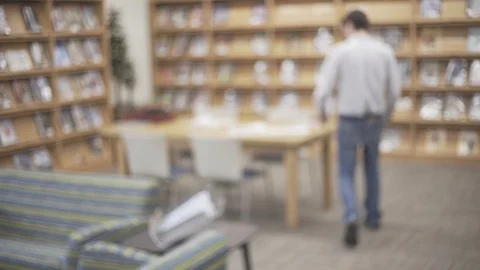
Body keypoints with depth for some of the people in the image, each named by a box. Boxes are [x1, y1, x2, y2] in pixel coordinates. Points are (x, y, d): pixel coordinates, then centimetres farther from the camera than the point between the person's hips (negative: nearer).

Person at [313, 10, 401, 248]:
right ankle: (373, 216, 31)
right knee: (372, 168, 23)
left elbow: (323, 88, -12)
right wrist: (387, 112, 18)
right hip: (375, 118, 3)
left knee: (346, 173, 6)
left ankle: (351, 218, -16)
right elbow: (395, 88, 1)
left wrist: (320, 110, 8)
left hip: (349, 119, -3)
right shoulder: (384, 50, -3)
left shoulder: (339, 51, -10)